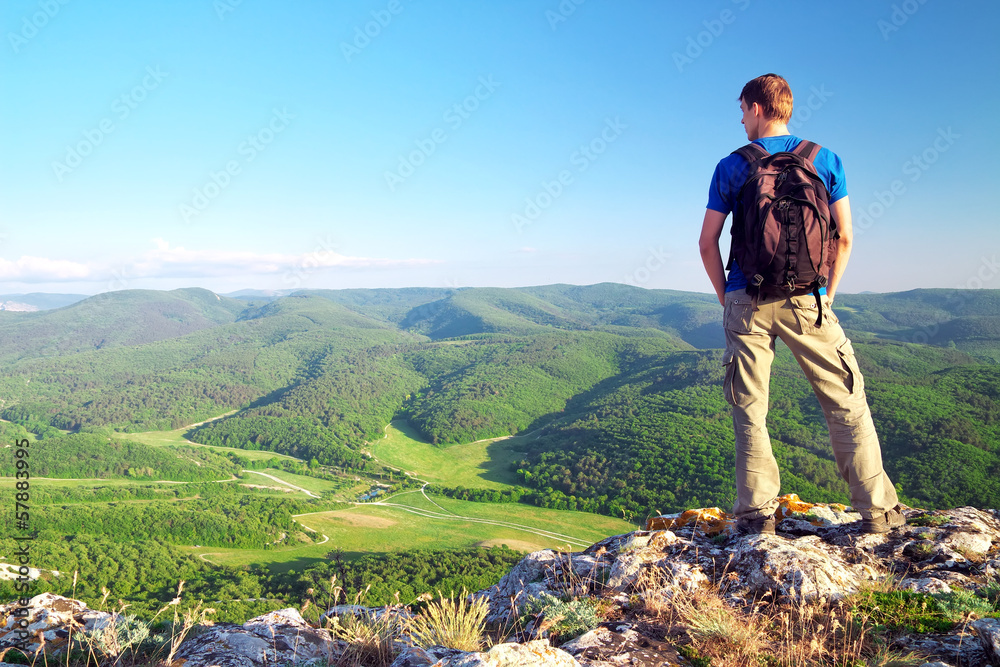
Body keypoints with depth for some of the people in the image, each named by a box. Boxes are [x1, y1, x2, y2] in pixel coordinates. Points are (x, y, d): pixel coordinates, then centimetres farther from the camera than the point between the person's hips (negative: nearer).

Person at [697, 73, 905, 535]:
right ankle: (877, 509, 10)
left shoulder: (730, 168, 3)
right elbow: (844, 237, 5)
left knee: (749, 409, 6)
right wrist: (827, 294, 13)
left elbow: (707, 243, 2)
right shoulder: (825, 160, 6)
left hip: (746, 301, 0)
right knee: (846, 403, 8)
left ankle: (757, 510, 5)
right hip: (805, 299, 1)